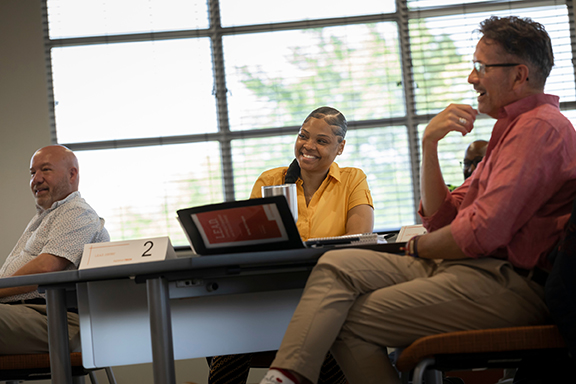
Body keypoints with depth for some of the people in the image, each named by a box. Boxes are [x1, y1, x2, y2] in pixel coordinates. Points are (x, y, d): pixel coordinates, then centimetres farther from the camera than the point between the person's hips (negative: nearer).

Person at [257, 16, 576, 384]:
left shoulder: (540, 127, -10)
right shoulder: (513, 127, 25)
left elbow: (481, 233, -20)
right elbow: (440, 216, 21)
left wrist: (419, 246, 0)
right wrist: (430, 143, 6)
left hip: (502, 284, -10)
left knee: (349, 323, -13)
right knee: (338, 265, -6)